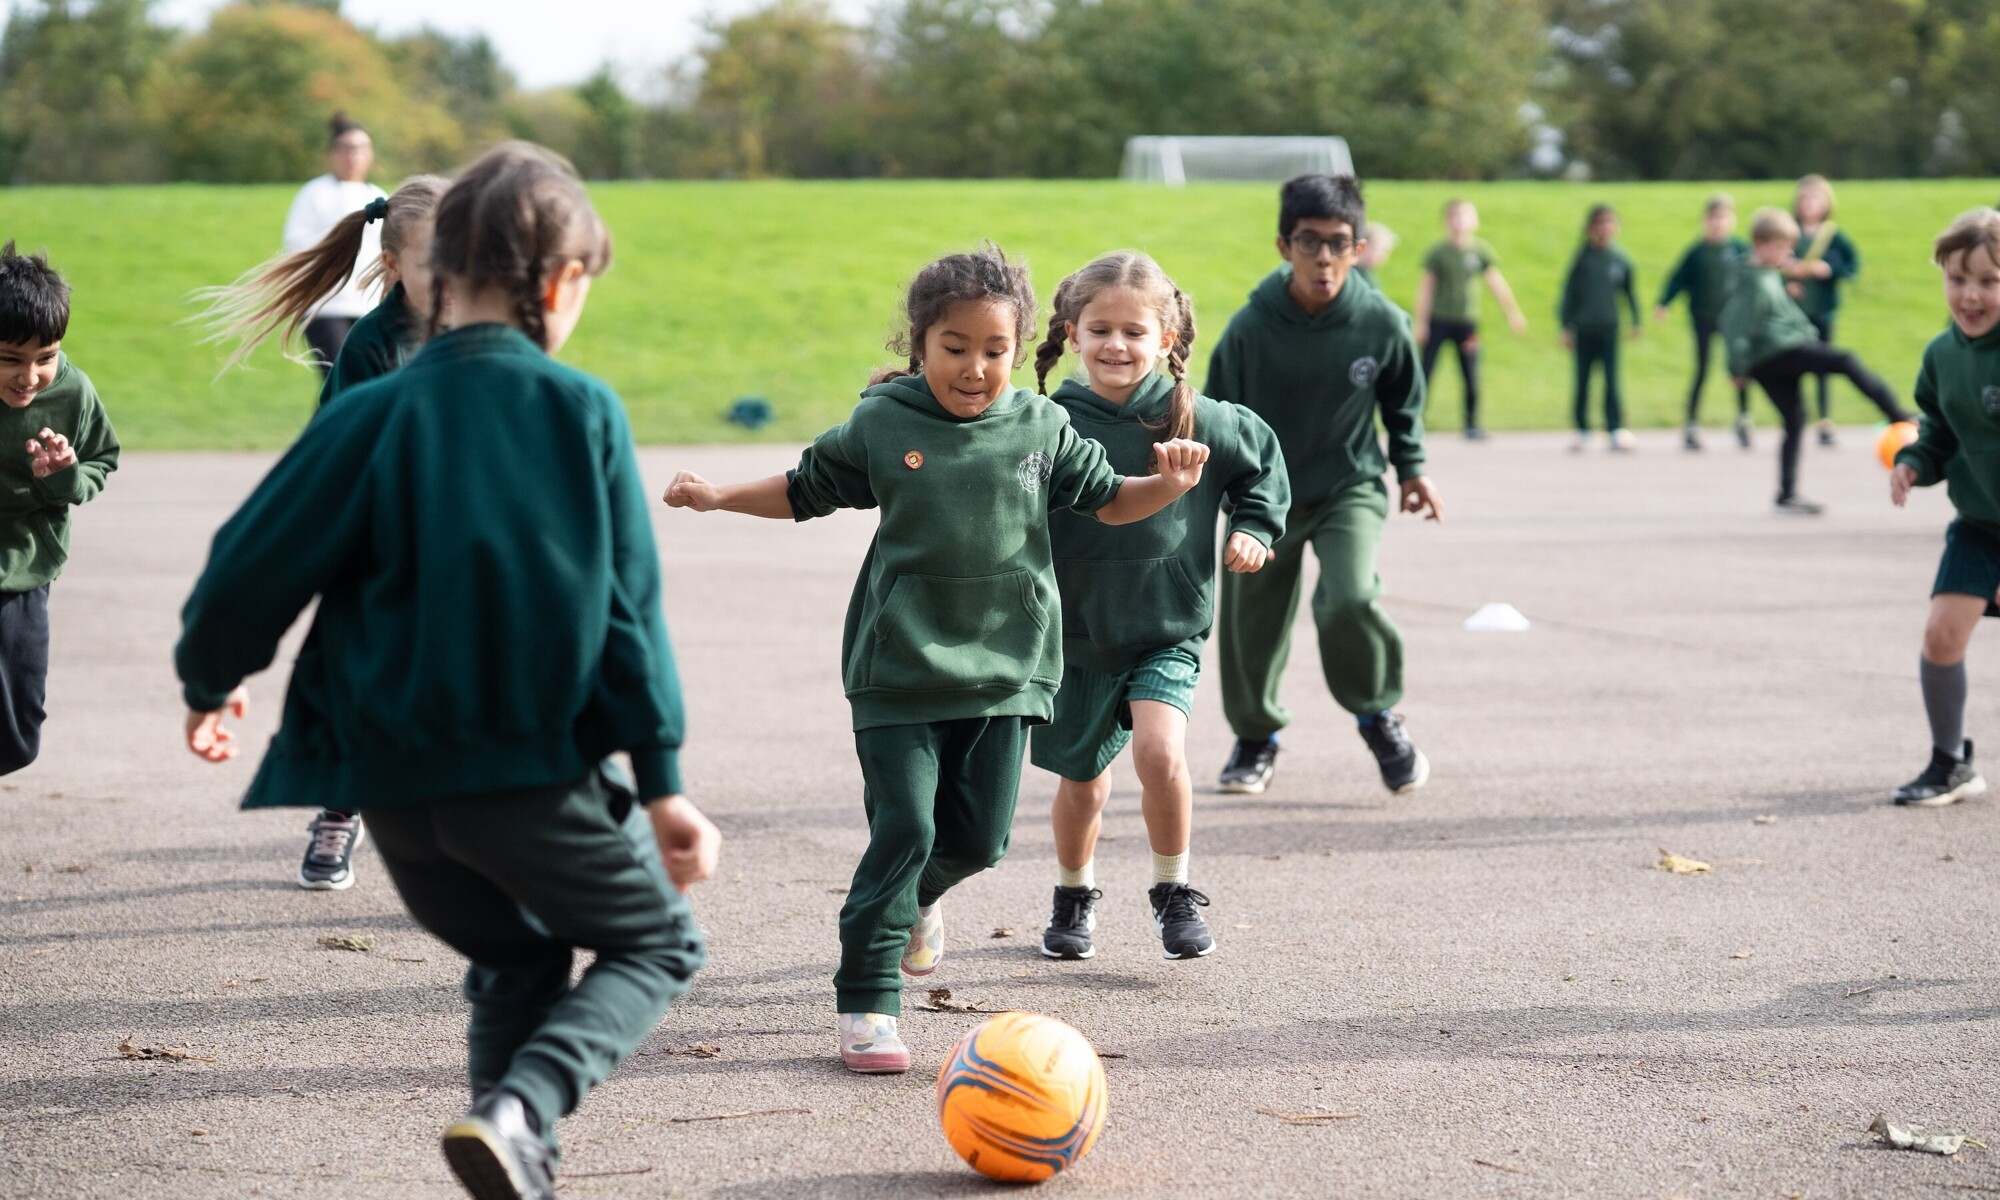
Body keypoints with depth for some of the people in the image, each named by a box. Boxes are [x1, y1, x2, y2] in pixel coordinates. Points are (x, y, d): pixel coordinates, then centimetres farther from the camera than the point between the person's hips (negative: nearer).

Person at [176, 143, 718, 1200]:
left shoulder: (371, 417, -3)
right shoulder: (582, 412, -6)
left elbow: (251, 568, -2)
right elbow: (629, 609, -5)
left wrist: (210, 682, 17)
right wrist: (659, 779, 1)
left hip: (393, 783, 3)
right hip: (541, 772, -3)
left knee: (515, 962, 26)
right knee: (657, 944, 17)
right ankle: (521, 1109, -8)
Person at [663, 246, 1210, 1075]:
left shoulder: (1041, 429, 2)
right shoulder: (879, 426, -3)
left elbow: (1108, 501, 13)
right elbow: (805, 491, 12)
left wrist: (1167, 484, -7)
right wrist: (718, 496, 0)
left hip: (1002, 663, 3)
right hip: (898, 666, -3)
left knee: (979, 835, 6)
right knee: (904, 827, -9)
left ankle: (916, 897, 41)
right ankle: (866, 1003, 0)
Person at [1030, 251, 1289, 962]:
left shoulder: (1198, 422, -8)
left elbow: (1263, 459, 11)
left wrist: (1255, 527, 1)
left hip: (1167, 631, -1)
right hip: (1075, 635, 1)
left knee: (1159, 751, -23)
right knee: (1082, 780, 14)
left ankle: (1174, 892, 0)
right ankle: (1073, 896, 41)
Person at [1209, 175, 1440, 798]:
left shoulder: (1381, 324, -14)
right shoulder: (1251, 328, -19)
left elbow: (1403, 400, 7)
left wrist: (1412, 468, 11)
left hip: (1350, 488, -1)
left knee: (1351, 601, -24)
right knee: (1253, 622, 9)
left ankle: (1378, 713, 4)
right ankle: (1256, 736, 37)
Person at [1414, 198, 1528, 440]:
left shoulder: (1481, 251, 1)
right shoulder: (1438, 252, -4)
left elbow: (1496, 284, 10)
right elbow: (1426, 288, -1)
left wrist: (1513, 313, 10)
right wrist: (1421, 323, -2)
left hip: (1467, 322, 2)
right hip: (1438, 320, -2)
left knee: (1471, 377, 2)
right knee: (1425, 371, -5)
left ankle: (1472, 424, 15)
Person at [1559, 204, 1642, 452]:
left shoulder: (1620, 259, 3)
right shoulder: (1583, 257, 0)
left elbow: (1629, 292, 13)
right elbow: (1569, 291, 3)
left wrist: (1636, 321, 6)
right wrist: (1566, 327, 0)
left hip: (1609, 329, 0)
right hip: (1584, 328, 0)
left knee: (1611, 380, -5)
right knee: (1582, 382, 6)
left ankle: (1615, 430, -5)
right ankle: (1582, 430, 16)